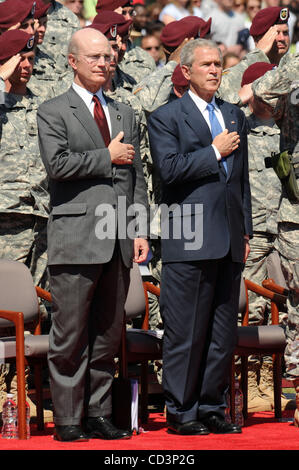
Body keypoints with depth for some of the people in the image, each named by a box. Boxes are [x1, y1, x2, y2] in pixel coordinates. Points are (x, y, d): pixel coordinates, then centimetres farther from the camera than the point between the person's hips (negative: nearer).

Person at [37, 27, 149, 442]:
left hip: (119, 242, 5)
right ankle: (68, 419, 2)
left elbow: (137, 175, 16)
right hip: (76, 237, -5)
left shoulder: (124, 113, 19)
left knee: (108, 333, 8)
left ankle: (99, 415, 15)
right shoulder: (53, 112, 2)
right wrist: (107, 156, -6)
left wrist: (141, 230, 8)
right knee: (70, 336, -4)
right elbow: (57, 164, -14)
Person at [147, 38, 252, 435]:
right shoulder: (166, 117, 1)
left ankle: (212, 408, 15)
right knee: (186, 332, -4)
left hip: (229, 240, 6)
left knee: (224, 333, 7)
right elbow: (170, 168, -13)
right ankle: (181, 412, 3)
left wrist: (246, 231, 17)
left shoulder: (235, 116, 20)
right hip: (190, 242, -6)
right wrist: (215, 151, -7)